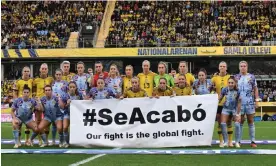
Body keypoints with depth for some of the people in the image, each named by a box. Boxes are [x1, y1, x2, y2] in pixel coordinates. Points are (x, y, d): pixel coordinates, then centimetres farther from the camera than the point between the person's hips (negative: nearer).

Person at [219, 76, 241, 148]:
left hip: (235, 108, -2)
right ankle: (226, 142, 6)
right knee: (223, 124, -8)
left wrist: (238, 114, -15)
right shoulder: (224, 89, -15)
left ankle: (237, 142, 6)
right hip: (226, 108, 2)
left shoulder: (238, 91, -20)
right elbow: (219, 99, -2)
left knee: (237, 124, -13)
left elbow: (239, 103, -15)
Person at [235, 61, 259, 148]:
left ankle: (253, 141, 7)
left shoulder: (251, 77, 5)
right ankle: (238, 141, 9)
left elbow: (255, 89, 6)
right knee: (240, 122, 4)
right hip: (239, 103, 1)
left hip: (250, 102, -1)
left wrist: (256, 100, -1)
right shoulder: (236, 77, 7)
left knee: (251, 122, 4)